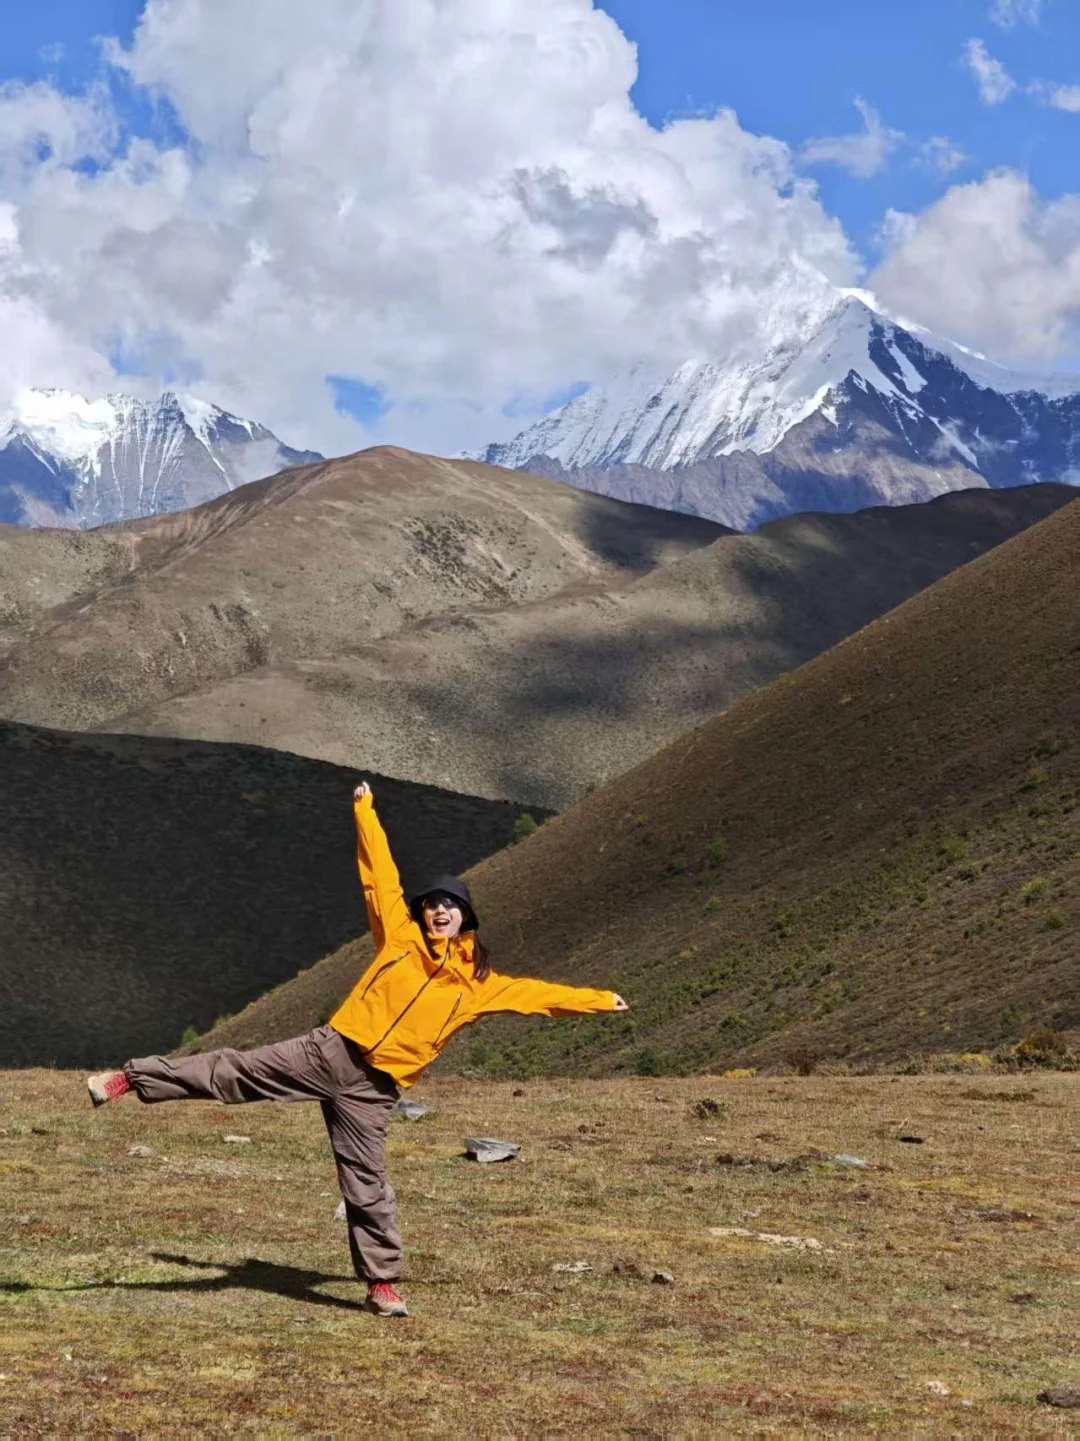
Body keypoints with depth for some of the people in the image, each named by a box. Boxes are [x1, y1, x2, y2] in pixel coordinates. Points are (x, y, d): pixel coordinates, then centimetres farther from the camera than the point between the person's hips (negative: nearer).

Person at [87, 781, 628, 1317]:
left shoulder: (478, 983, 10)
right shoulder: (400, 937, 7)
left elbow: (538, 994, 15)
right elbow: (380, 874, 9)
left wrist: (599, 1000, 15)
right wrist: (365, 810, 10)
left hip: (372, 1089, 1)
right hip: (330, 1051, -1)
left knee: (367, 1184, 2)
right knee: (236, 1071, -10)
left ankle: (381, 1283, 11)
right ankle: (131, 1078, -5)